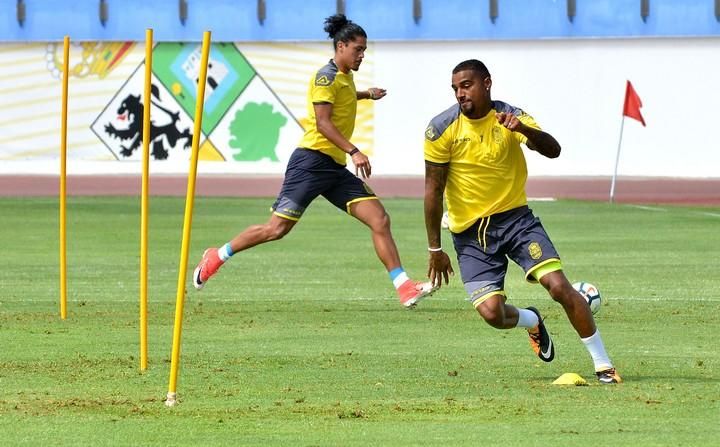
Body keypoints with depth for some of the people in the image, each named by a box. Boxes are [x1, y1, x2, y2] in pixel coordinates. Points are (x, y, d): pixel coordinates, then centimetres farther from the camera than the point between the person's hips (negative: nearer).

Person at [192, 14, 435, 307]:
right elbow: (322, 123, -19)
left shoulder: (345, 77, 19)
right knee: (277, 228, -8)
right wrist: (353, 151, -27)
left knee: (380, 220, -5)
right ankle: (216, 257, 10)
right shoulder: (327, 76, -9)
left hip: (336, 168, 9)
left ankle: (405, 289, -9)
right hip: (312, 160, -9)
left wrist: (366, 94, 35)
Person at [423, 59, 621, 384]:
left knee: (558, 286, -16)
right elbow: (433, 191, -5)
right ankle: (532, 322, 23)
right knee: (492, 313, -14)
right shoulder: (442, 129, -10)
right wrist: (435, 249, -4)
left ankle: (603, 364, -4)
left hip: (515, 217, 1)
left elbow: (553, 150, -21)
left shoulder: (510, 117, -7)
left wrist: (523, 130, -42)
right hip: (470, 232, -1)